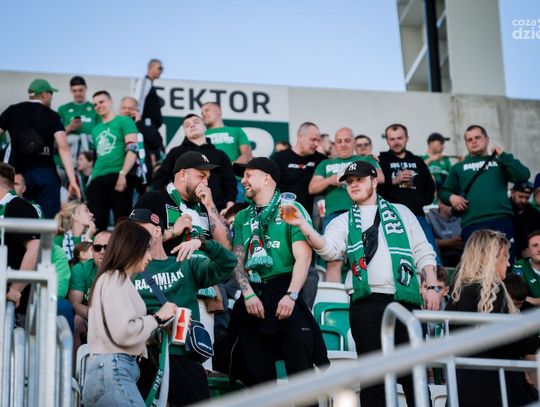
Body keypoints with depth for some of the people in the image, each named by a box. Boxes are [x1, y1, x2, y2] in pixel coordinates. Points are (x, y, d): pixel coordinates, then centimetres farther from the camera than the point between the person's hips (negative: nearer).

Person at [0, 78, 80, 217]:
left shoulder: (12, 111, 7)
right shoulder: (52, 116, 2)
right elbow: (63, 148, -7)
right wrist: (72, 180, -10)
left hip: (17, 174, 1)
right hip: (46, 175, -1)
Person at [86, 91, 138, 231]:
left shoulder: (124, 121, 4)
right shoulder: (96, 129, 25)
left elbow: (132, 149, -8)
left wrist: (122, 174, -18)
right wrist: (92, 178, 18)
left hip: (118, 176, -6)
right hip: (98, 178, 6)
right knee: (96, 221, 0)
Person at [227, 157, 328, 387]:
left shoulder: (291, 209, 2)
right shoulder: (242, 218, 18)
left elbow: (303, 257, -7)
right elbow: (237, 260, 9)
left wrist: (291, 296, -17)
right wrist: (248, 294, -7)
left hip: (285, 294, -5)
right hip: (253, 297, 5)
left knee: (301, 369, -9)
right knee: (258, 374, 5)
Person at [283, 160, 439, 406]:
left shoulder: (400, 212, 16)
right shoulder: (343, 222, 15)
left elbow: (423, 252, 13)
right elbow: (329, 249, -6)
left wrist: (431, 287, 2)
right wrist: (303, 225, -21)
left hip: (405, 299, 0)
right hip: (367, 303, 0)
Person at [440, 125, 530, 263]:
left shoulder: (499, 162, 19)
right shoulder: (458, 168, 22)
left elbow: (523, 176, 4)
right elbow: (444, 191, 22)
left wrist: (503, 155, 4)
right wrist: (451, 197, 0)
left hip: (502, 221, 0)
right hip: (472, 225, 0)